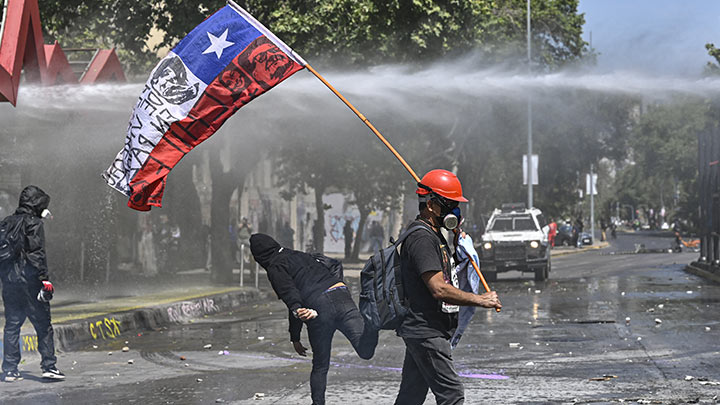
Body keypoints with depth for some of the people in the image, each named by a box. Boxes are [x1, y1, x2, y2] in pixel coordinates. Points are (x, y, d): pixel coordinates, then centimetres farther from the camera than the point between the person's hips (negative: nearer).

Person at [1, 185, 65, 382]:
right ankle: (48, 366, -5)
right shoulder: (33, 224, -7)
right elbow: (37, 253, -15)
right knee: (43, 325, 0)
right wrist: (45, 279, -16)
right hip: (29, 280, -6)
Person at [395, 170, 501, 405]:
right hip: (426, 333, -11)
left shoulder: (434, 235, 18)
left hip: (422, 331, 11)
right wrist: (481, 300, -18)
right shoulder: (422, 238, -17)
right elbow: (438, 289, -24)